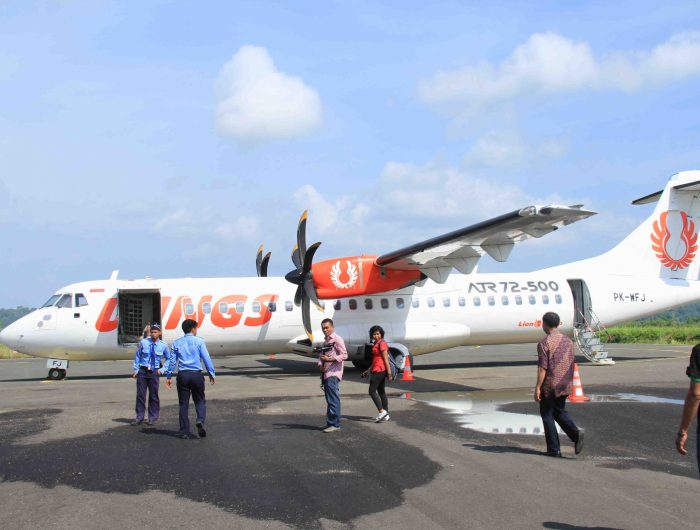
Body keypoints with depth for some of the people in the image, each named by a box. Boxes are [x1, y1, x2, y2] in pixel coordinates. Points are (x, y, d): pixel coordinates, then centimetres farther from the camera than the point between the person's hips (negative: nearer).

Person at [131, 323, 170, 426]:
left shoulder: (163, 345, -2)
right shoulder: (143, 342, -5)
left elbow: (168, 359, 12)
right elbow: (137, 356, 4)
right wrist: (136, 370, 1)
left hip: (154, 372, 0)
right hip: (142, 371, 0)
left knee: (153, 395, 5)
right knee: (140, 395, 2)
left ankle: (153, 418, 15)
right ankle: (139, 417, 12)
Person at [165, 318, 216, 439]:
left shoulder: (177, 343, 8)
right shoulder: (199, 341, 0)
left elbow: (172, 361, 7)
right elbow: (206, 358, -4)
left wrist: (169, 376, 11)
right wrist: (212, 374, 2)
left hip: (182, 375, 2)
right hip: (196, 374, -2)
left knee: (183, 403, 8)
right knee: (200, 400, 11)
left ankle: (184, 431, 9)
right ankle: (200, 420, -16)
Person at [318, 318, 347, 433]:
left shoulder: (337, 339, -7)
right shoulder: (326, 341, 20)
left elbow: (344, 355, -14)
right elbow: (322, 355, 23)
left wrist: (329, 359, -22)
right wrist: (320, 365, 3)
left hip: (333, 374, -9)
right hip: (326, 373, 9)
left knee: (333, 399, -11)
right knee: (330, 399, 12)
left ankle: (334, 424, -11)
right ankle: (330, 423, 18)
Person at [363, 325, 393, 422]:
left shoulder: (382, 343, -12)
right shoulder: (376, 343, 17)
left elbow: (385, 358, -17)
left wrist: (389, 372, -21)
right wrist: (369, 370, 22)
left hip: (379, 370, -10)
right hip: (381, 370, 10)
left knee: (372, 391, -8)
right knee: (381, 392, 12)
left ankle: (382, 411, -12)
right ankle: (386, 415, 16)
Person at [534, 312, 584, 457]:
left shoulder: (544, 343, -14)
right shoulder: (568, 341, 7)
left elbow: (542, 368, -18)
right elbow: (572, 365, 13)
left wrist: (537, 388, -14)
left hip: (549, 386, -6)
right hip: (564, 386, 7)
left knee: (547, 415, 6)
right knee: (560, 412, 21)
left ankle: (554, 449, 6)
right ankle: (575, 433, -3)